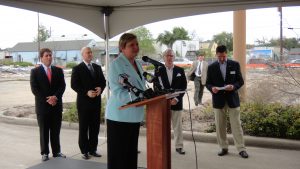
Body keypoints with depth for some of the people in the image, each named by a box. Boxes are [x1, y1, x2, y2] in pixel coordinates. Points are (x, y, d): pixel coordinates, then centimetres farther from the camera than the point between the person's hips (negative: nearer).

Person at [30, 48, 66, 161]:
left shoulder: (58, 70, 9)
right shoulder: (35, 71, 0)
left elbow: (62, 86, 2)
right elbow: (34, 89, -6)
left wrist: (55, 97, -15)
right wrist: (47, 99, -14)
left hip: (56, 105, 2)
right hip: (42, 106, -2)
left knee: (56, 131, 8)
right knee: (44, 131, 6)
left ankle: (56, 152, 18)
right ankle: (45, 153, 15)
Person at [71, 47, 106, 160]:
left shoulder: (97, 67, 12)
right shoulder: (77, 69, -3)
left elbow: (103, 81, 12)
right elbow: (74, 85, -10)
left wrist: (100, 88, -10)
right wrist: (86, 92, -20)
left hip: (96, 101, 5)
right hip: (84, 102, -4)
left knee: (95, 127, 9)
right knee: (84, 128, 4)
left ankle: (93, 149, 20)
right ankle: (84, 151, 13)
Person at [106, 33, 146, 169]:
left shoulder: (138, 64, 12)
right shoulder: (116, 64, -12)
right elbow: (117, 91, -19)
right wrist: (138, 98, -27)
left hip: (134, 115, 8)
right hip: (119, 116, -7)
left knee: (131, 153, 15)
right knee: (118, 155, 1)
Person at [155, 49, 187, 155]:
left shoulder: (180, 70, 6)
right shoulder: (159, 71, 3)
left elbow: (184, 86, 4)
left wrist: (177, 98, -8)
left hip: (176, 102, 1)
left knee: (178, 126, 6)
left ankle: (179, 146, 15)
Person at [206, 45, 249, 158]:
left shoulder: (235, 65, 1)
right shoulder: (211, 67, 3)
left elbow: (240, 81, 2)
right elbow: (208, 83, 5)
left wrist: (233, 86, -19)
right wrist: (212, 88, -17)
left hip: (232, 99, -1)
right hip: (218, 100, 1)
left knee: (236, 125, 1)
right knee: (220, 126, 6)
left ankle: (241, 149, 7)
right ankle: (224, 148, 18)